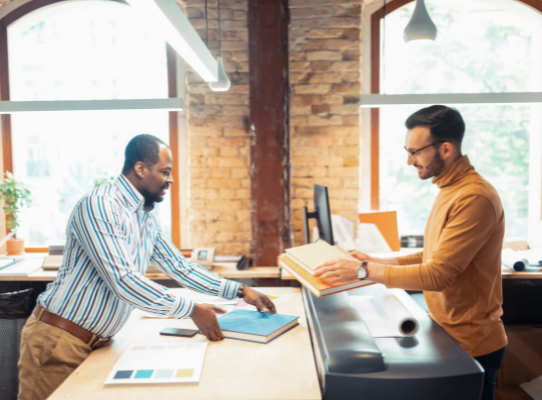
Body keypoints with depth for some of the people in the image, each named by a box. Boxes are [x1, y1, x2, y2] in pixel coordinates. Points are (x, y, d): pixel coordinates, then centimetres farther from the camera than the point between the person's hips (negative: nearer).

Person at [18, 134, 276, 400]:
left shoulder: (146, 219, 7)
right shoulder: (99, 206, -20)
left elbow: (180, 268, 12)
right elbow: (122, 281, -27)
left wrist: (239, 291, 6)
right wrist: (192, 310, -23)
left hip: (95, 344, 7)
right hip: (57, 339, -7)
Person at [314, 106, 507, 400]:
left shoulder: (474, 197, -25)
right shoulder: (450, 190, 6)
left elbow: (438, 274, -28)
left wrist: (364, 270, -25)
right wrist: (377, 262, 3)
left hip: (471, 345, -8)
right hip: (447, 331, 8)